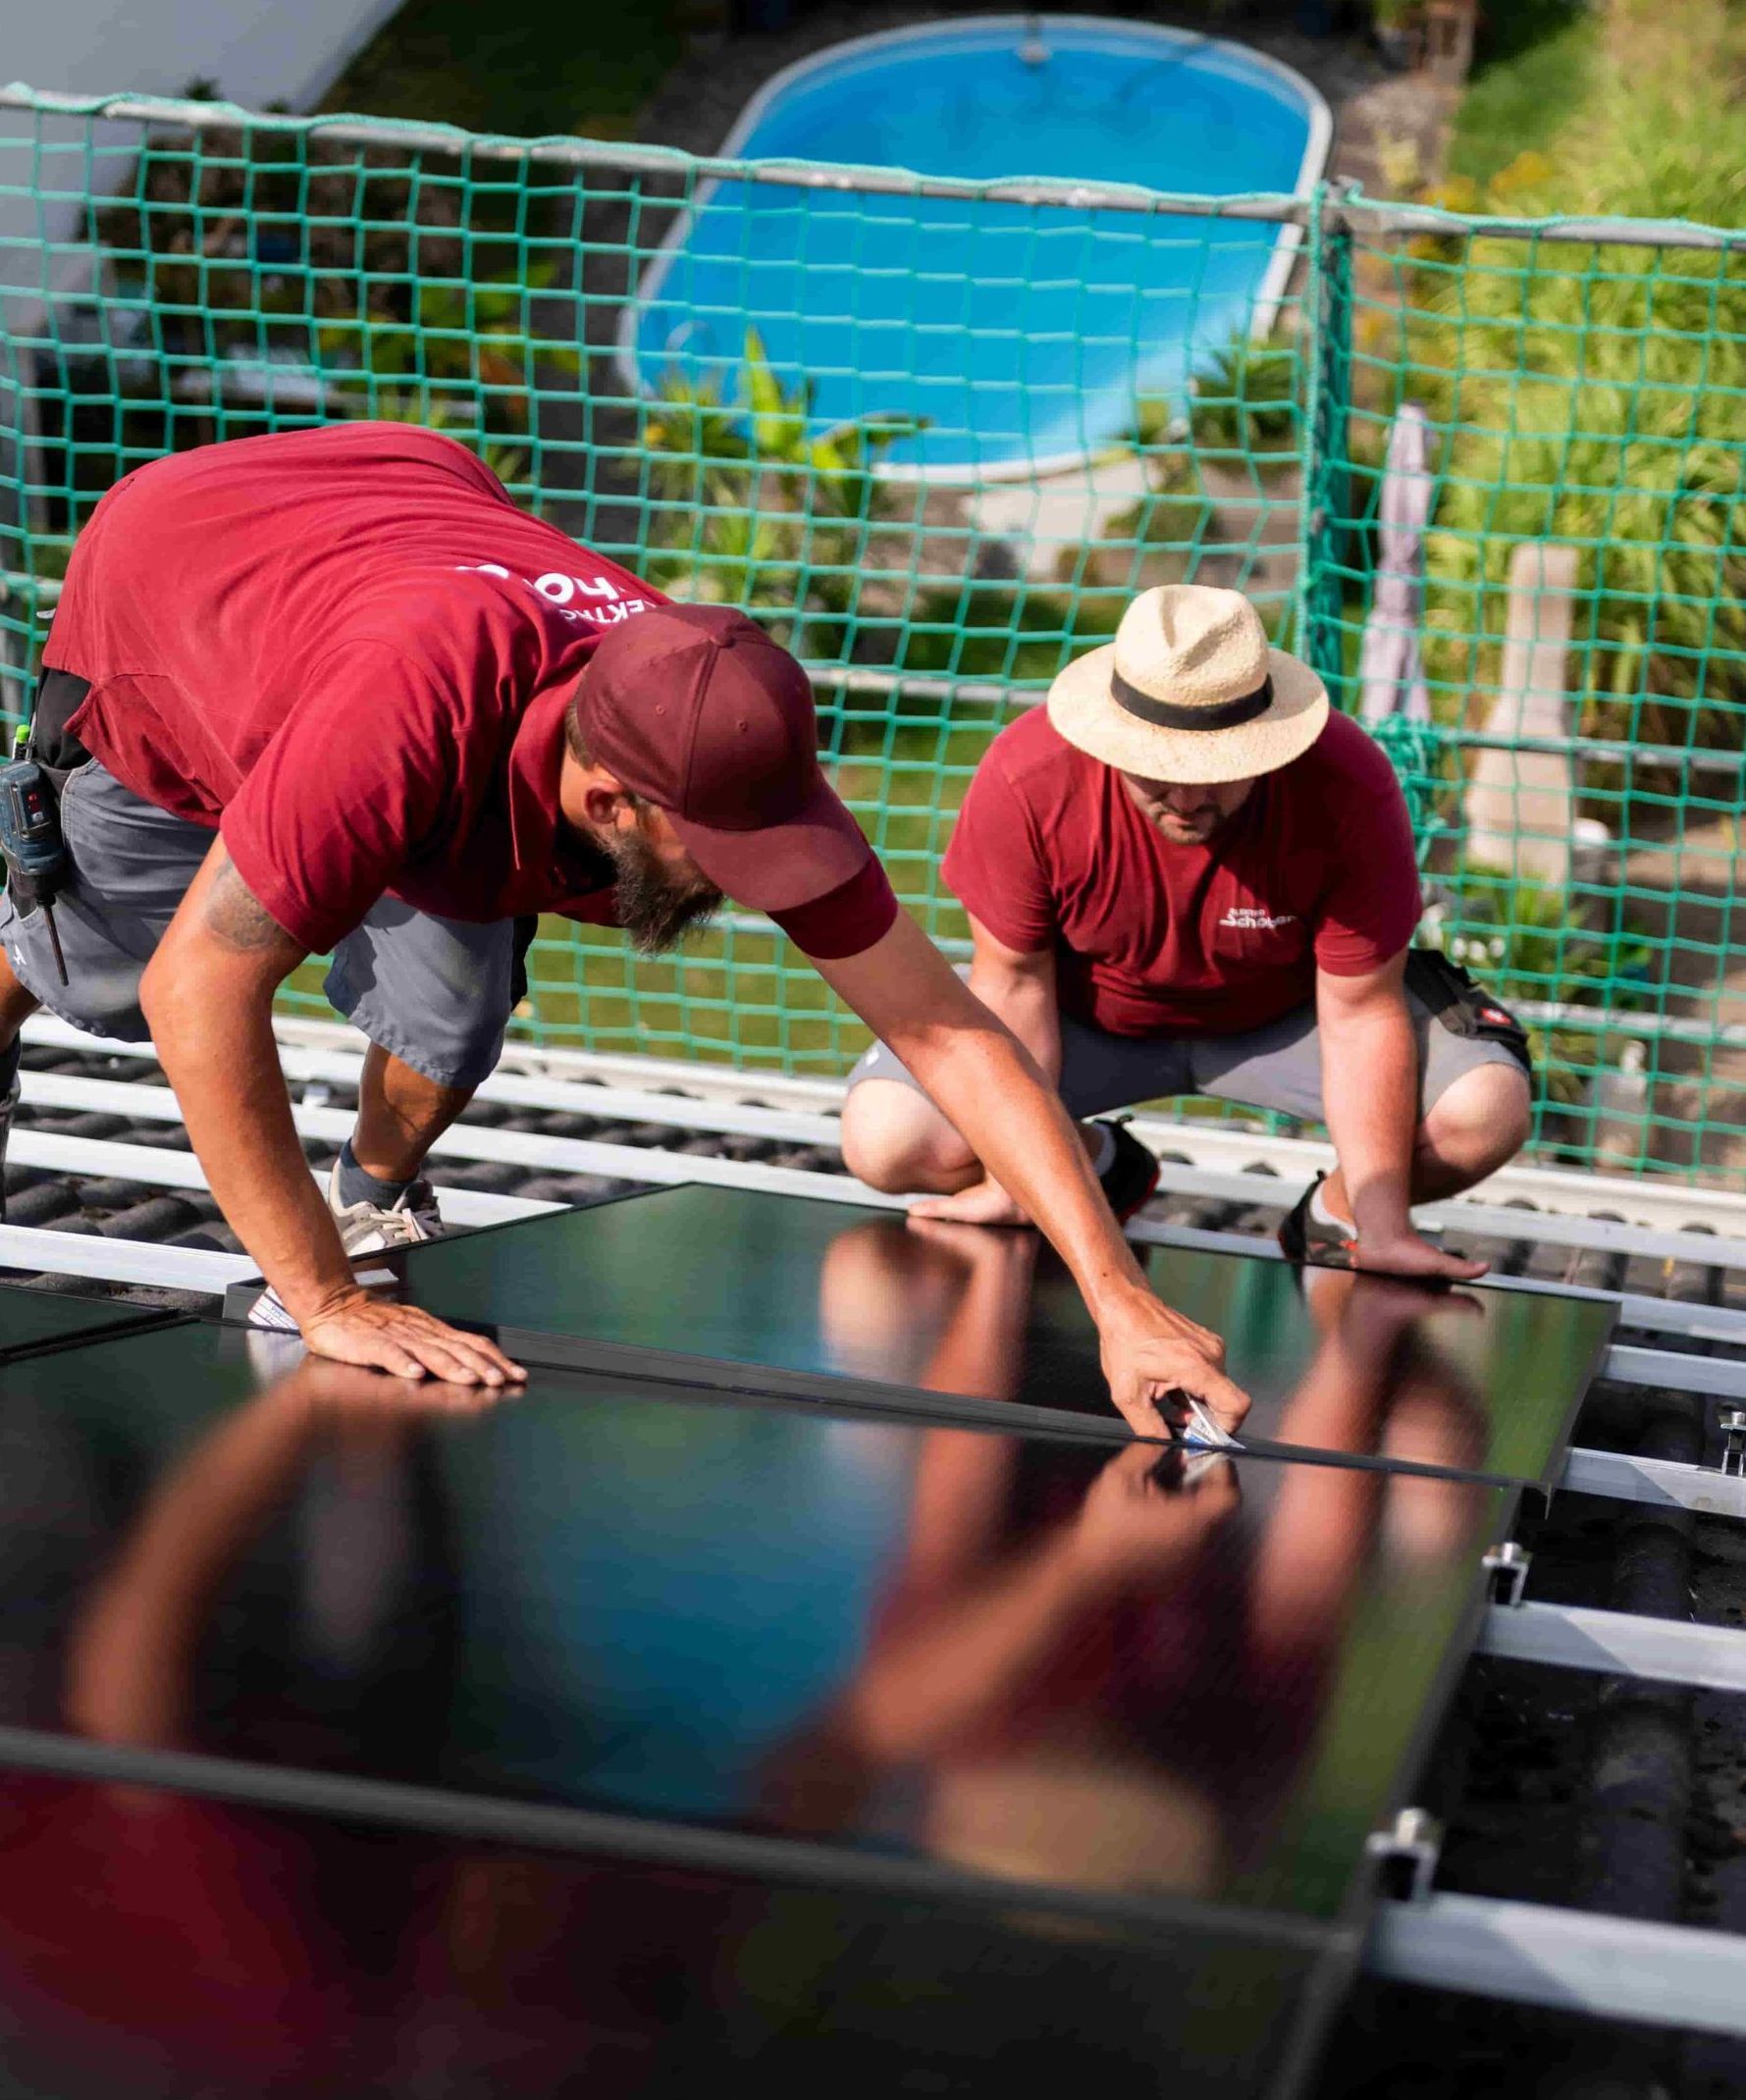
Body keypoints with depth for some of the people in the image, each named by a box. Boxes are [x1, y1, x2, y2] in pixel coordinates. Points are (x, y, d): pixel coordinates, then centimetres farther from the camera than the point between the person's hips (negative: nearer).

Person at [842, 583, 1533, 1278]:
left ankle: (1335, 1213, 9)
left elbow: (1359, 1014, -23)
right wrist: (1014, 1181, -21)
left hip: (1288, 1013, 0)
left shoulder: (1347, 788, -31)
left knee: (1489, 1109, -25)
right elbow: (1016, 981, -20)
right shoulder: (1027, 778, -32)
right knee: (884, 1140, -21)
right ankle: (1097, 1165, 11)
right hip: (1090, 1015, 1)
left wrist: (1382, 1227, -25)